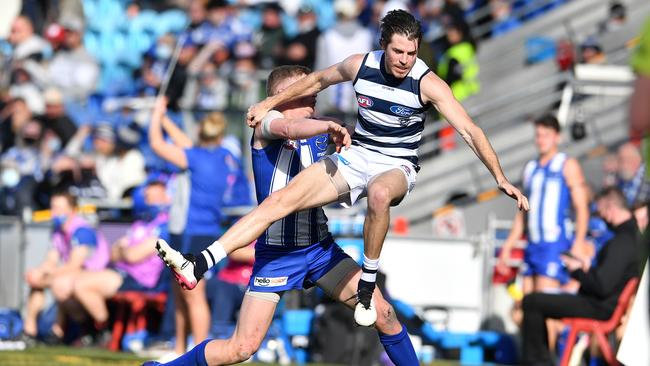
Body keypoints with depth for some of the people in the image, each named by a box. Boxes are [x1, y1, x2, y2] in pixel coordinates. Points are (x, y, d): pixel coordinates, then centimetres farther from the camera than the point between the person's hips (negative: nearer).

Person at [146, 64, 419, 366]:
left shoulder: (317, 135, 11)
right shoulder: (266, 122, -8)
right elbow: (290, 128, -33)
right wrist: (328, 125, -51)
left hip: (320, 248, 6)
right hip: (275, 253, -6)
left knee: (383, 314, -6)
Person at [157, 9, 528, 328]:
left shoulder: (427, 83, -17)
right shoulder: (361, 65, -6)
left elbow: (469, 129, -20)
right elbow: (319, 80, 14)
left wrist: (501, 177, -28)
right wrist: (270, 103, 21)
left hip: (397, 166, -4)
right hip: (355, 157, 4)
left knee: (379, 193, -43)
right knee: (281, 200, -14)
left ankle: (367, 288, -26)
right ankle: (197, 268, -23)